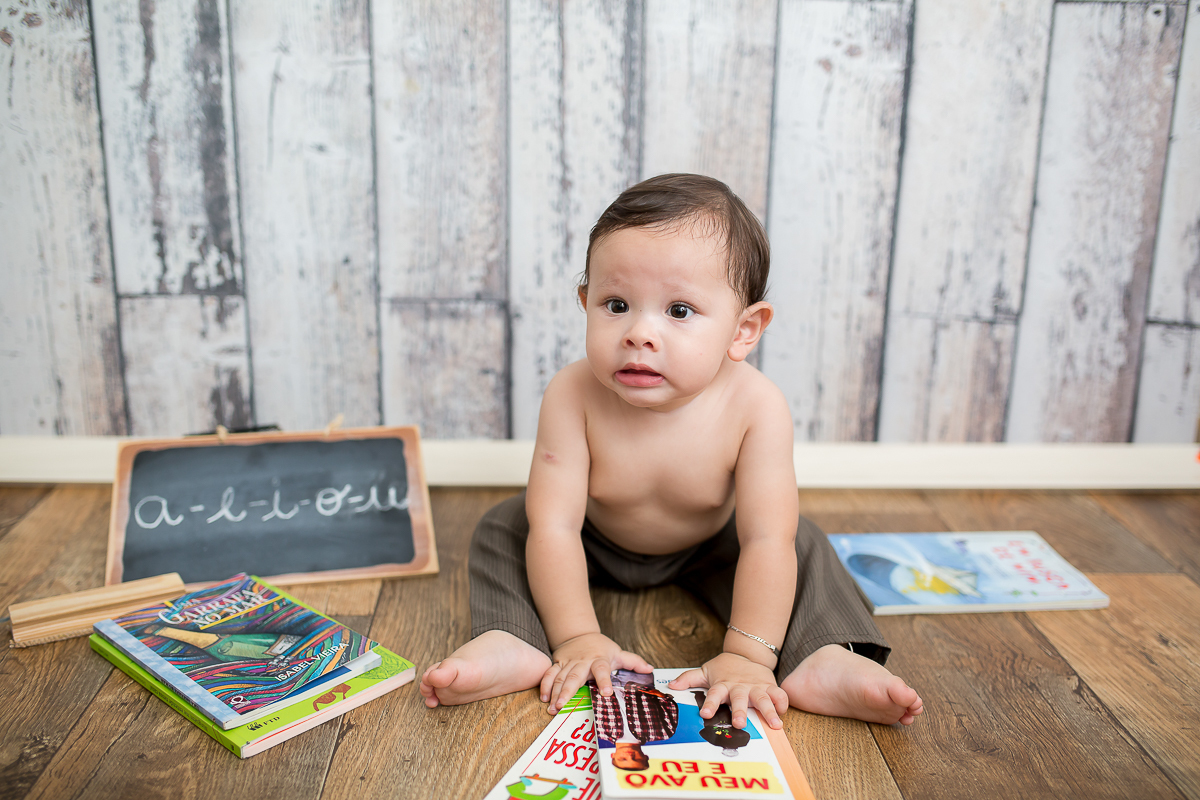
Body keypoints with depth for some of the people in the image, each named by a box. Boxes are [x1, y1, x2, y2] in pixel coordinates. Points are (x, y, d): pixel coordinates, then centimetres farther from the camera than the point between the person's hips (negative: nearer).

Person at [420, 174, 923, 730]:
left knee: (800, 544, -15)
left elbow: (766, 542, -36)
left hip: (708, 547, 0)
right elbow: (555, 526, -33)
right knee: (502, 528, -14)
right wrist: (576, 638, -37)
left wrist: (748, 656, -42)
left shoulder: (754, 406, -35)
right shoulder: (573, 395, -35)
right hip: (596, 544, 0)